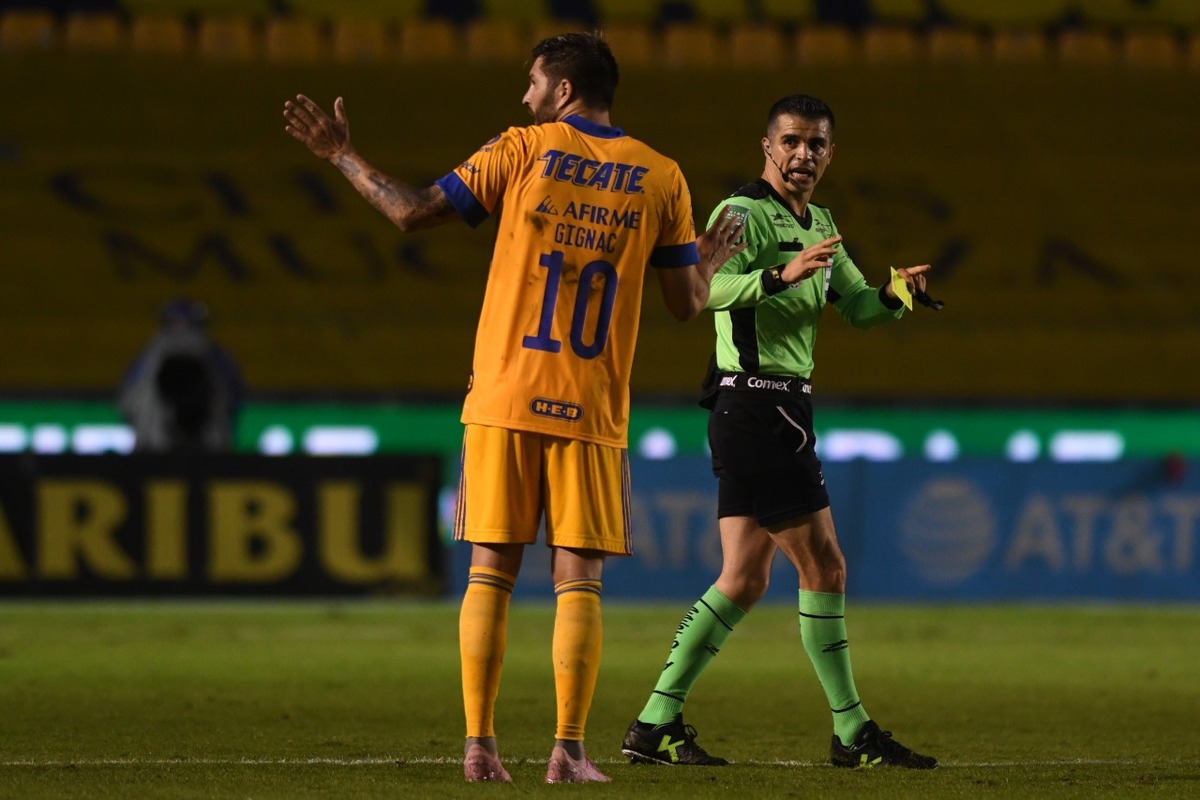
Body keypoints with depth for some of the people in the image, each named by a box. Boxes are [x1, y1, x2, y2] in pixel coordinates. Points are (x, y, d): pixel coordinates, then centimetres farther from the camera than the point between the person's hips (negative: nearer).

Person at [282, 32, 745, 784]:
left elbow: (414, 211, -4)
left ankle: (480, 744, 1)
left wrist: (343, 157, 10)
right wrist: (712, 261, 28)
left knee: (491, 571, 5)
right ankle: (569, 751, -5)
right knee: (578, 578, 3)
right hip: (593, 412, 0)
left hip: (505, 399, 0)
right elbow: (687, 303, 6)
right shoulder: (660, 178, 4)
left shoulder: (523, 152, 0)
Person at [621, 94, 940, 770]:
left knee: (745, 580, 6)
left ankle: (657, 724, 5)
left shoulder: (818, 226, 19)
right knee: (823, 565, -8)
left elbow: (856, 305, 24)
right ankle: (853, 732, -2)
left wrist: (895, 294, 2)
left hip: (783, 407, 10)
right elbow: (706, 287, -27)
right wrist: (780, 276, -43)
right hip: (757, 401, -10)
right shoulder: (745, 213, -11)